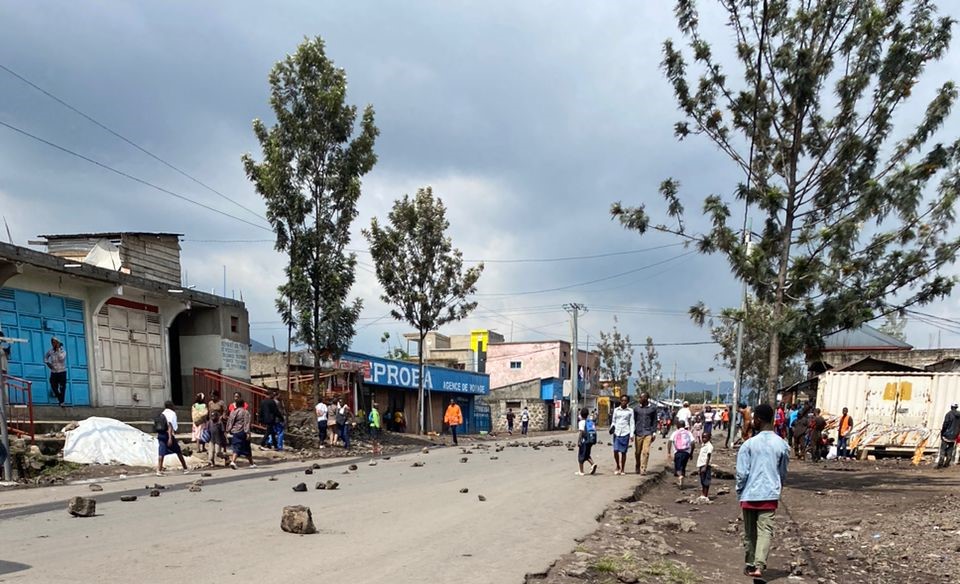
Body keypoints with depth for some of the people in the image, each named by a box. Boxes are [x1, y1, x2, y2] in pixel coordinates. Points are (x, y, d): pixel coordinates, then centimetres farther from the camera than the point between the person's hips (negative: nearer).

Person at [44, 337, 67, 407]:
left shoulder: (63, 351, -8)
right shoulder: (50, 351, 2)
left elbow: (61, 358, -28)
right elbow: (45, 357, 21)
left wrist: (58, 350, -22)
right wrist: (48, 363, 4)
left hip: (62, 372, -3)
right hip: (53, 372, 3)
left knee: (62, 387, -4)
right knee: (54, 387, 5)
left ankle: (61, 401, 2)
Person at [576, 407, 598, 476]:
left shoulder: (582, 422, -9)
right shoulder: (591, 421, 10)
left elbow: (581, 432, -18)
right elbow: (594, 430, 11)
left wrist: (578, 441, -17)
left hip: (584, 441, -7)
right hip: (592, 440, 7)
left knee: (581, 456, 5)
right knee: (587, 455, 23)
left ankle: (581, 471, 8)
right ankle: (593, 464, 1)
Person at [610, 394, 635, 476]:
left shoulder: (630, 411, 3)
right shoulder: (616, 410, 9)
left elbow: (632, 423, 4)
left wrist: (632, 434, -4)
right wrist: (612, 427, -5)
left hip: (625, 433, -1)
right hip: (617, 432, 1)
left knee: (623, 452, 2)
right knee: (615, 451, -7)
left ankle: (622, 469, 13)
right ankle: (618, 467, 15)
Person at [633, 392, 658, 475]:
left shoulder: (653, 408, 2)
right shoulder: (636, 408, 5)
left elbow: (654, 421, 7)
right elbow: (634, 421, 10)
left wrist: (654, 432, 1)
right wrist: (632, 433, 6)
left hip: (648, 433, -2)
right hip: (638, 433, 2)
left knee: (646, 452, -11)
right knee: (637, 452, 7)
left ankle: (643, 469, -5)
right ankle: (637, 468, 26)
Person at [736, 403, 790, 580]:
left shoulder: (749, 444, -9)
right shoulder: (782, 445, 1)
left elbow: (742, 473, -10)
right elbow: (783, 474, 11)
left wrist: (739, 493, 4)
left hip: (749, 495, -1)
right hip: (770, 495, 1)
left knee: (749, 532, 13)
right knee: (765, 531, -2)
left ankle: (750, 565, 25)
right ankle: (759, 565, -18)